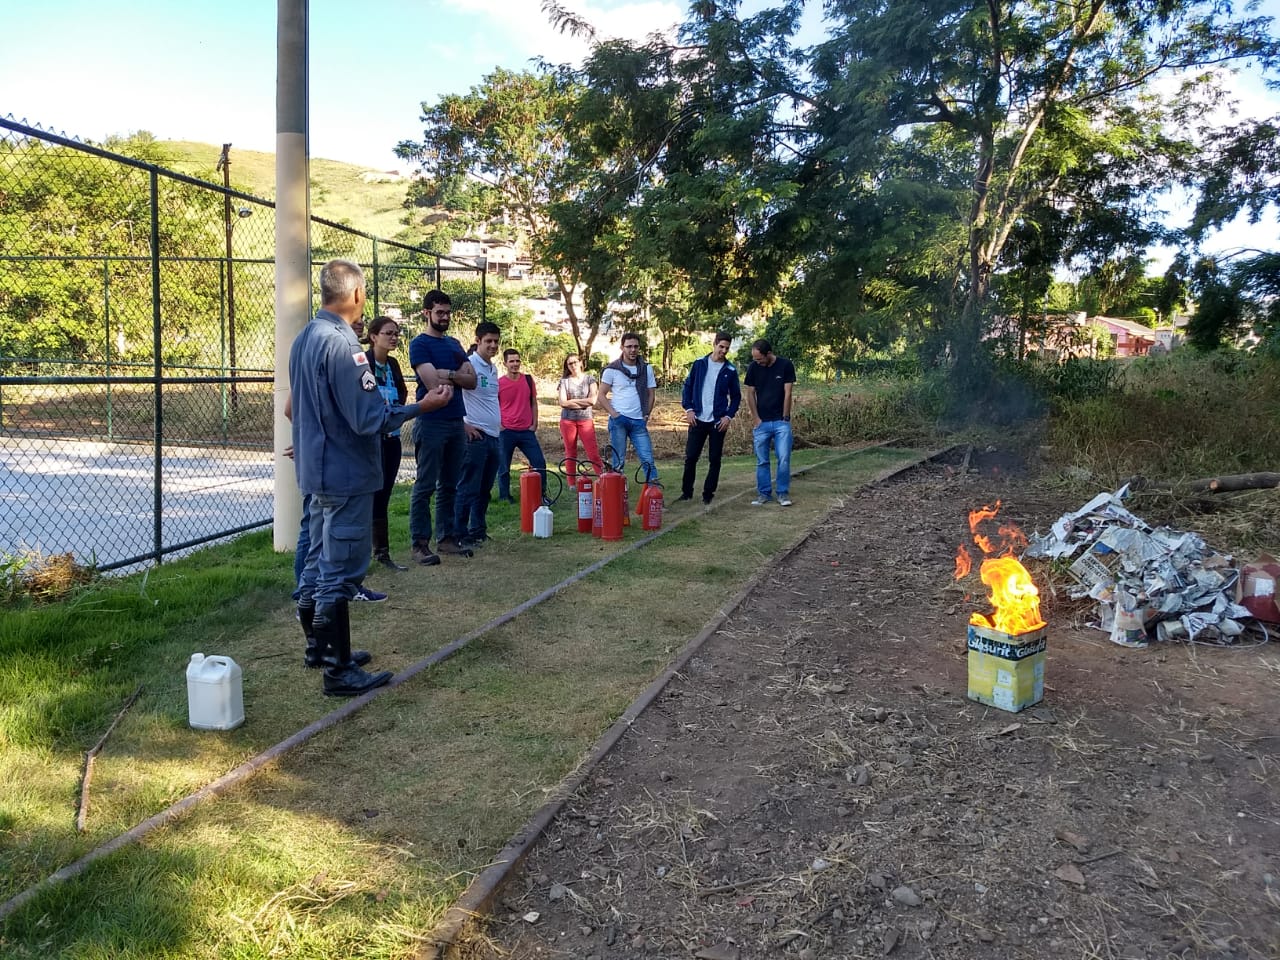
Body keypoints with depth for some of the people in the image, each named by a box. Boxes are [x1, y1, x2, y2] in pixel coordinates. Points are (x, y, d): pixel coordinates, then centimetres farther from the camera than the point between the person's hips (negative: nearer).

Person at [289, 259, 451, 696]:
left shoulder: (304, 339, 9)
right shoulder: (341, 344, -21)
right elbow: (368, 419, -24)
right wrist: (422, 406, -16)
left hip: (316, 471, 10)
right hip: (346, 475, -10)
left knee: (319, 562, 19)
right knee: (340, 574, -3)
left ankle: (317, 646, 32)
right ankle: (338, 671, 5)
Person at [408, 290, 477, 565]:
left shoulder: (454, 344, 16)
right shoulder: (419, 344, -4)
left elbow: (472, 381, 6)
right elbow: (432, 383, -17)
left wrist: (448, 374, -10)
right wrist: (459, 375, -2)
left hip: (456, 422, 7)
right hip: (431, 423, -7)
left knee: (449, 485, 11)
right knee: (425, 486, -4)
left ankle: (447, 537, 18)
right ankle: (420, 544, 0)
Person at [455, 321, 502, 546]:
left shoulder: (493, 368, 15)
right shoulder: (469, 365, -10)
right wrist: (464, 424, -16)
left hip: (494, 435, 8)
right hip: (476, 435, -8)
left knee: (485, 489, 13)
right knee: (469, 488, -4)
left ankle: (478, 531, 21)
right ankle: (460, 534, 2)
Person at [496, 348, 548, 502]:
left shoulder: (528, 380, 5)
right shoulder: (498, 384, -3)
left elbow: (534, 403, 12)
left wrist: (534, 424, 5)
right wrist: (499, 425, -5)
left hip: (527, 431, 3)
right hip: (506, 432, -2)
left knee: (539, 463, -1)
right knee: (504, 467, 2)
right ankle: (504, 498, 14)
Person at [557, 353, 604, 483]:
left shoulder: (589, 379, 4)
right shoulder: (564, 381, 4)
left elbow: (593, 400, -9)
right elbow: (563, 403, -7)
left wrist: (572, 401, -6)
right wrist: (583, 402, -7)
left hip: (586, 420, -1)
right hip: (568, 421, 1)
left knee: (593, 452, -9)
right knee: (570, 453, 6)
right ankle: (572, 484, 12)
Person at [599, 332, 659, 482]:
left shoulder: (646, 369, 9)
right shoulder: (611, 370, 2)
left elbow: (651, 394, 13)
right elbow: (602, 395, 4)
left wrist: (646, 416, 1)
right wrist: (614, 414, -8)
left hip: (639, 422, 2)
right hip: (618, 421, -2)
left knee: (648, 460, -4)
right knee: (617, 462, 3)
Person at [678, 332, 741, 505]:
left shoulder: (730, 370, 2)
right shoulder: (699, 363, 3)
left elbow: (736, 396, 7)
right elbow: (688, 386, 6)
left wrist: (729, 416, -5)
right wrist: (688, 409, -4)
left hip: (718, 421, 0)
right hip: (697, 419, 0)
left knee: (714, 459, 3)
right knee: (690, 457, 1)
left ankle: (708, 493, 14)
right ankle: (686, 492, 14)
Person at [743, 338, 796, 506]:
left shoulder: (785, 365, -6)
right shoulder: (753, 367, -1)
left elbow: (787, 393, -5)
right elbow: (750, 394, 3)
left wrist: (785, 418, -5)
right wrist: (755, 418, -2)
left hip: (781, 421, -2)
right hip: (761, 422, 2)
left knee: (784, 459, -6)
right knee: (762, 461, 5)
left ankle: (783, 493, 6)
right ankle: (764, 494, 14)